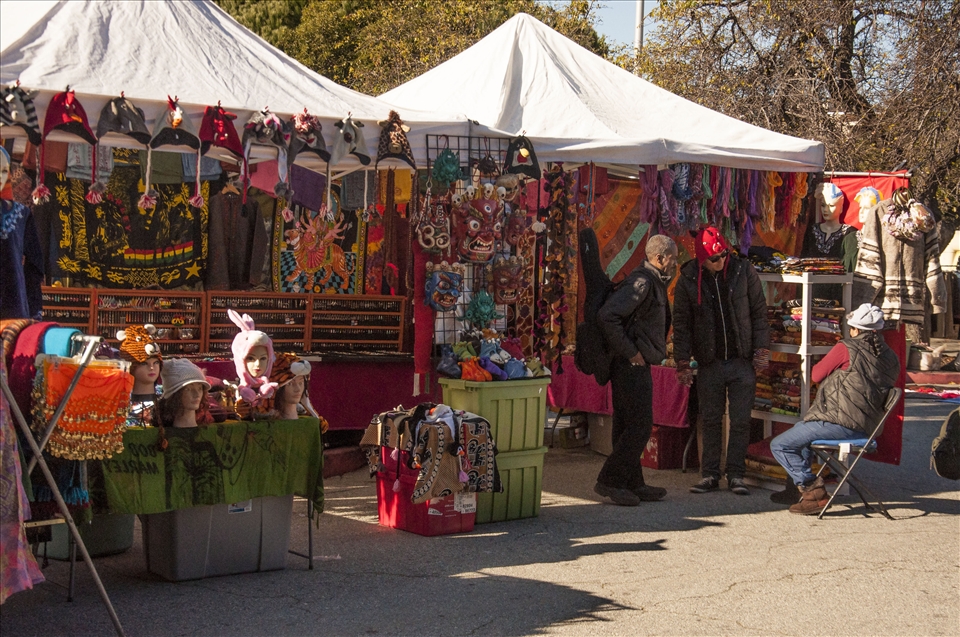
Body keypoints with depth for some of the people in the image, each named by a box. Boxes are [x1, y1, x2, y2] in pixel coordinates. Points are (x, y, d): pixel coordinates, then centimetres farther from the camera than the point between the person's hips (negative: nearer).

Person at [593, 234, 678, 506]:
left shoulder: (654, 282, 15)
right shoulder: (641, 282, -17)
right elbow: (607, 315, -26)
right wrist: (629, 351, -21)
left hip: (638, 366, 10)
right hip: (631, 367, -10)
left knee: (629, 427, 13)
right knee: (639, 427, -9)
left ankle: (632, 483, 20)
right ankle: (609, 481, -4)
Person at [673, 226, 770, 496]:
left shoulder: (743, 270, -3)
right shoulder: (688, 279, -2)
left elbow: (759, 312, 4)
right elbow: (681, 324, 3)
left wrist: (762, 348, -2)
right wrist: (683, 362, -3)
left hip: (742, 362, 0)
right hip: (709, 363, 1)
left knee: (741, 421, 2)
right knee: (710, 420, 7)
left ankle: (736, 474, 10)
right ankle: (710, 474, 15)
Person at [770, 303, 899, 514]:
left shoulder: (846, 348, -12)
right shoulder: (891, 358, 7)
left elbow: (816, 375, -2)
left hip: (838, 422, -9)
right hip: (864, 427, 9)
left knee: (780, 445, -2)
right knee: (800, 430, 34)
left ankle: (814, 492, -8)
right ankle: (795, 486, 35)